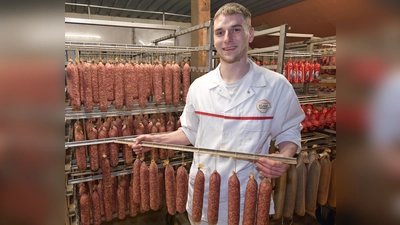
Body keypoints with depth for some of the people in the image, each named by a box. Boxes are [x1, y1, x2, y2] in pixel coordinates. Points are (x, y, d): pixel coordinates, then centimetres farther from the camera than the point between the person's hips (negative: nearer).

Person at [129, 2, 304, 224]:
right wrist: (156, 139, -1)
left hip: (247, 199, -2)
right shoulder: (198, 86, -4)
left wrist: (284, 158, -18)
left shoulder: (277, 86, -12)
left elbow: (289, 131, 1)